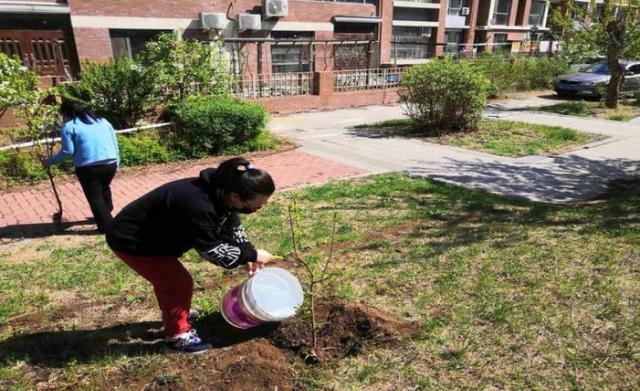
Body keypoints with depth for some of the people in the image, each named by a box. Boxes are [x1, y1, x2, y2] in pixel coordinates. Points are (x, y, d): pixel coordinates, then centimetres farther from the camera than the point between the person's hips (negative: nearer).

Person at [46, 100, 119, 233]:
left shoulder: (69, 126, 1)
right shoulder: (102, 120, 17)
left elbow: (67, 151, -3)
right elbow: (114, 142, 14)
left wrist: (50, 161, 10)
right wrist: (117, 162, 19)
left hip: (88, 167, -5)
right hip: (110, 163, 6)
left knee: (94, 197, 7)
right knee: (104, 188, 29)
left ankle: (106, 226, 6)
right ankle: (107, 215, 40)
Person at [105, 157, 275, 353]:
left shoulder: (221, 193, -11)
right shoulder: (198, 207, -40)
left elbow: (232, 226, 7)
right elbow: (213, 251, -29)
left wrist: (248, 257, 2)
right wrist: (252, 255, -19)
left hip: (152, 233, 9)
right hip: (131, 240, -9)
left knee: (168, 277, 25)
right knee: (179, 282, -6)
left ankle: (173, 315, 48)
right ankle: (177, 335, 13)